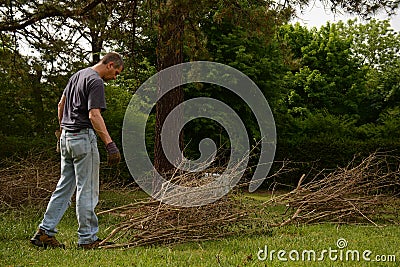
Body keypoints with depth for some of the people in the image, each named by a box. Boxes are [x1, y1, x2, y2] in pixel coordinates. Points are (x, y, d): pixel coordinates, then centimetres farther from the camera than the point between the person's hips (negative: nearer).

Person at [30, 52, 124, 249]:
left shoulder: (77, 75, 16)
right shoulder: (96, 81, -13)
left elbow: (61, 104, 23)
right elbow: (94, 116, -23)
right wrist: (110, 144, -26)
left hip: (67, 136, 9)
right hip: (83, 138, -9)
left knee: (65, 187, 13)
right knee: (87, 190, -2)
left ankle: (45, 232, 13)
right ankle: (87, 238, 4)